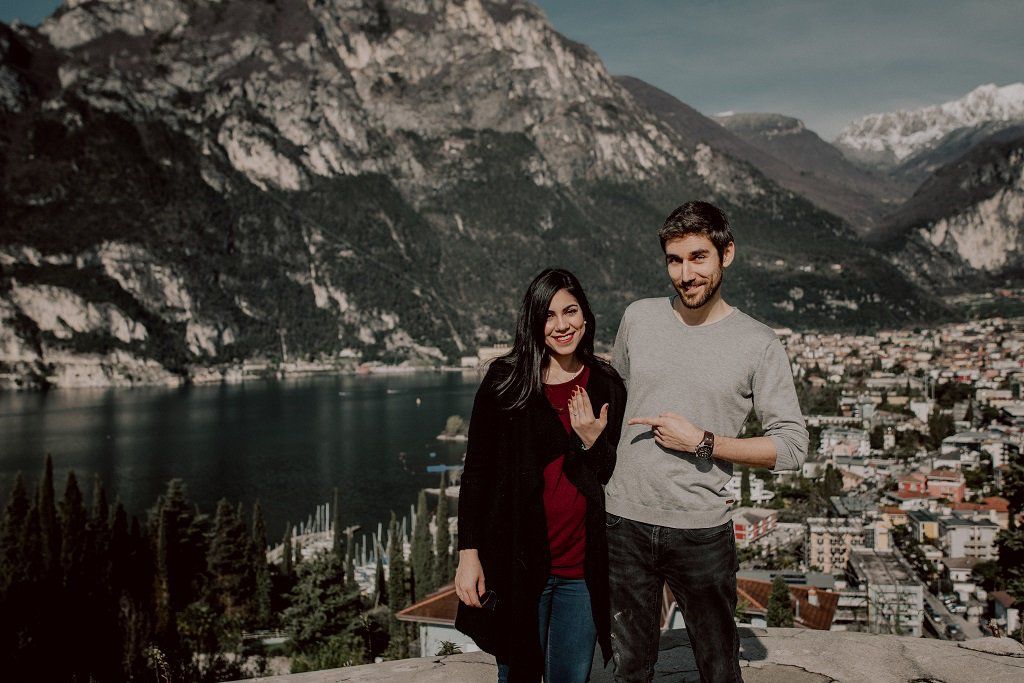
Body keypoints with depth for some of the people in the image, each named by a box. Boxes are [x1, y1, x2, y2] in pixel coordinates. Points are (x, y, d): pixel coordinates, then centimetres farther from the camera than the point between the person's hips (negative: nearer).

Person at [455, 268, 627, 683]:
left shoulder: (607, 388, 4)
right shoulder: (505, 382, -3)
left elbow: (614, 482, 10)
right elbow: (475, 473, -1)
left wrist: (594, 441, -10)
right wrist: (468, 553, -6)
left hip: (582, 569, 2)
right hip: (516, 562, -2)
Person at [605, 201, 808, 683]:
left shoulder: (759, 344, -6)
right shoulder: (638, 318, 3)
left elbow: (791, 447, -7)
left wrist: (702, 442, -15)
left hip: (702, 531, -2)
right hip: (624, 521, 3)